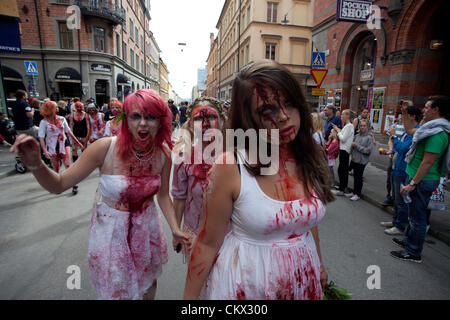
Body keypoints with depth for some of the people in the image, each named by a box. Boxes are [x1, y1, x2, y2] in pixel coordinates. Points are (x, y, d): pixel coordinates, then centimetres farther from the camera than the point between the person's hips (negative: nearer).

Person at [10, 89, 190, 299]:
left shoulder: (164, 154, -14)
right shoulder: (105, 148, -24)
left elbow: (163, 195, -3)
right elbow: (58, 185, -17)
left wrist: (174, 228, -10)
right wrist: (35, 164, -35)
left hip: (147, 227, 3)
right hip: (111, 229, -2)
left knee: (148, 282, 26)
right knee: (115, 291, 19)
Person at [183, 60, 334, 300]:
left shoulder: (309, 158, -9)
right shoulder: (230, 167, -24)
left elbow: (309, 220, 6)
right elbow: (208, 243, -15)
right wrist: (189, 297, -8)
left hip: (302, 281, 5)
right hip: (245, 283, -3)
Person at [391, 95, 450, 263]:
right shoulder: (434, 128, 10)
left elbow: (428, 162, -25)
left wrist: (412, 184, -23)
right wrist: (405, 115, 24)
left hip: (422, 181, -10)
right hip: (418, 177, 10)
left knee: (417, 217, 1)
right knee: (414, 213, 22)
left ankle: (413, 252, 14)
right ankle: (409, 240, 39)